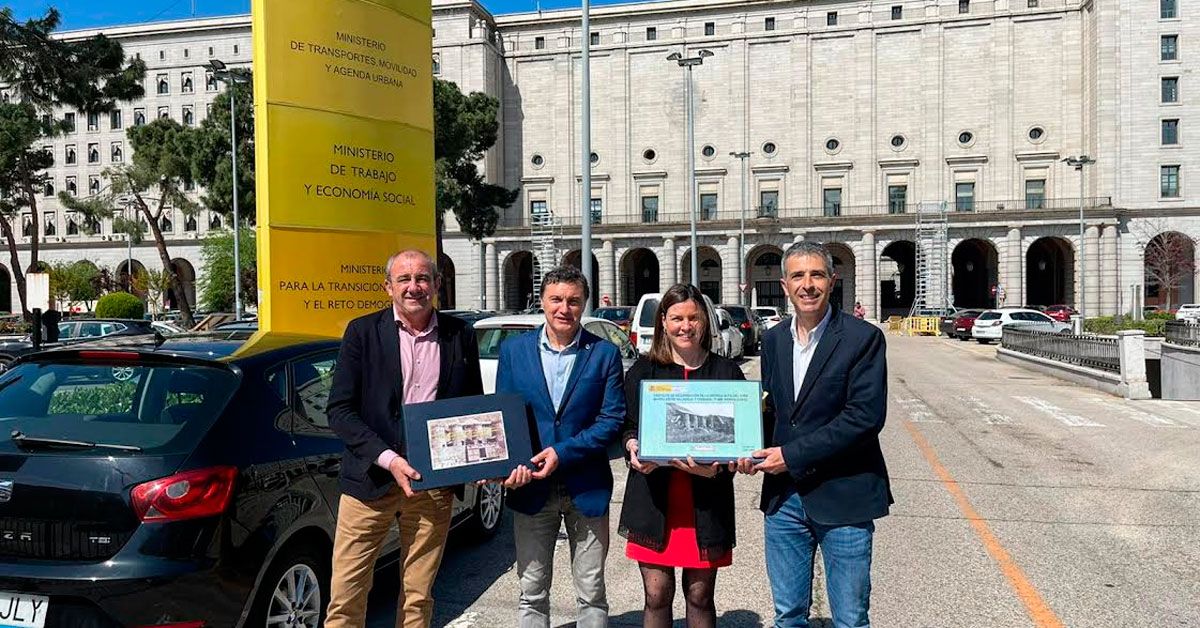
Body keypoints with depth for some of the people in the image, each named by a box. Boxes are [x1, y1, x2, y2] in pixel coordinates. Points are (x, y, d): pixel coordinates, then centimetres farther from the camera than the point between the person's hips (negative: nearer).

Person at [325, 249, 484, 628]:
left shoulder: (460, 336, 4)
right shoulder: (363, 332, -1)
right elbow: (339, 410, -4)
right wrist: (388, 458, -16)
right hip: (371, 479, -1)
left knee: (418, 596, 12)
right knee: (346, 594, 4)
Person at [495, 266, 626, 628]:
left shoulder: (605, 353, -2)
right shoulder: (514, 350, 3)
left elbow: (612, 419, -6)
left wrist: (562, 453, -16)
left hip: (587, 489, -1)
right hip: (531, 488, 1)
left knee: (591, 593, 11)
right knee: (532, 592, 12)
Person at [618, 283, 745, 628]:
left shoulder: (727, 372, 3)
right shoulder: (642, 370, 6)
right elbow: (626, 426, 10)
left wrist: (718, 466, -16)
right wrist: (633, 448, -13)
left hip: (706, 501, 0)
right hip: (653, 498, 1)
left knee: (700, 595, 10)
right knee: (657, 595, 6)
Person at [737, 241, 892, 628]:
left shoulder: (863, 338, -9)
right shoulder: (773, 339, 8)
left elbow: (866, 415, -17)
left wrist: (793, 455, -18)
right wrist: (753, 450, -3)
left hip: (842, 497, -5)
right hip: (783, 497, 5)